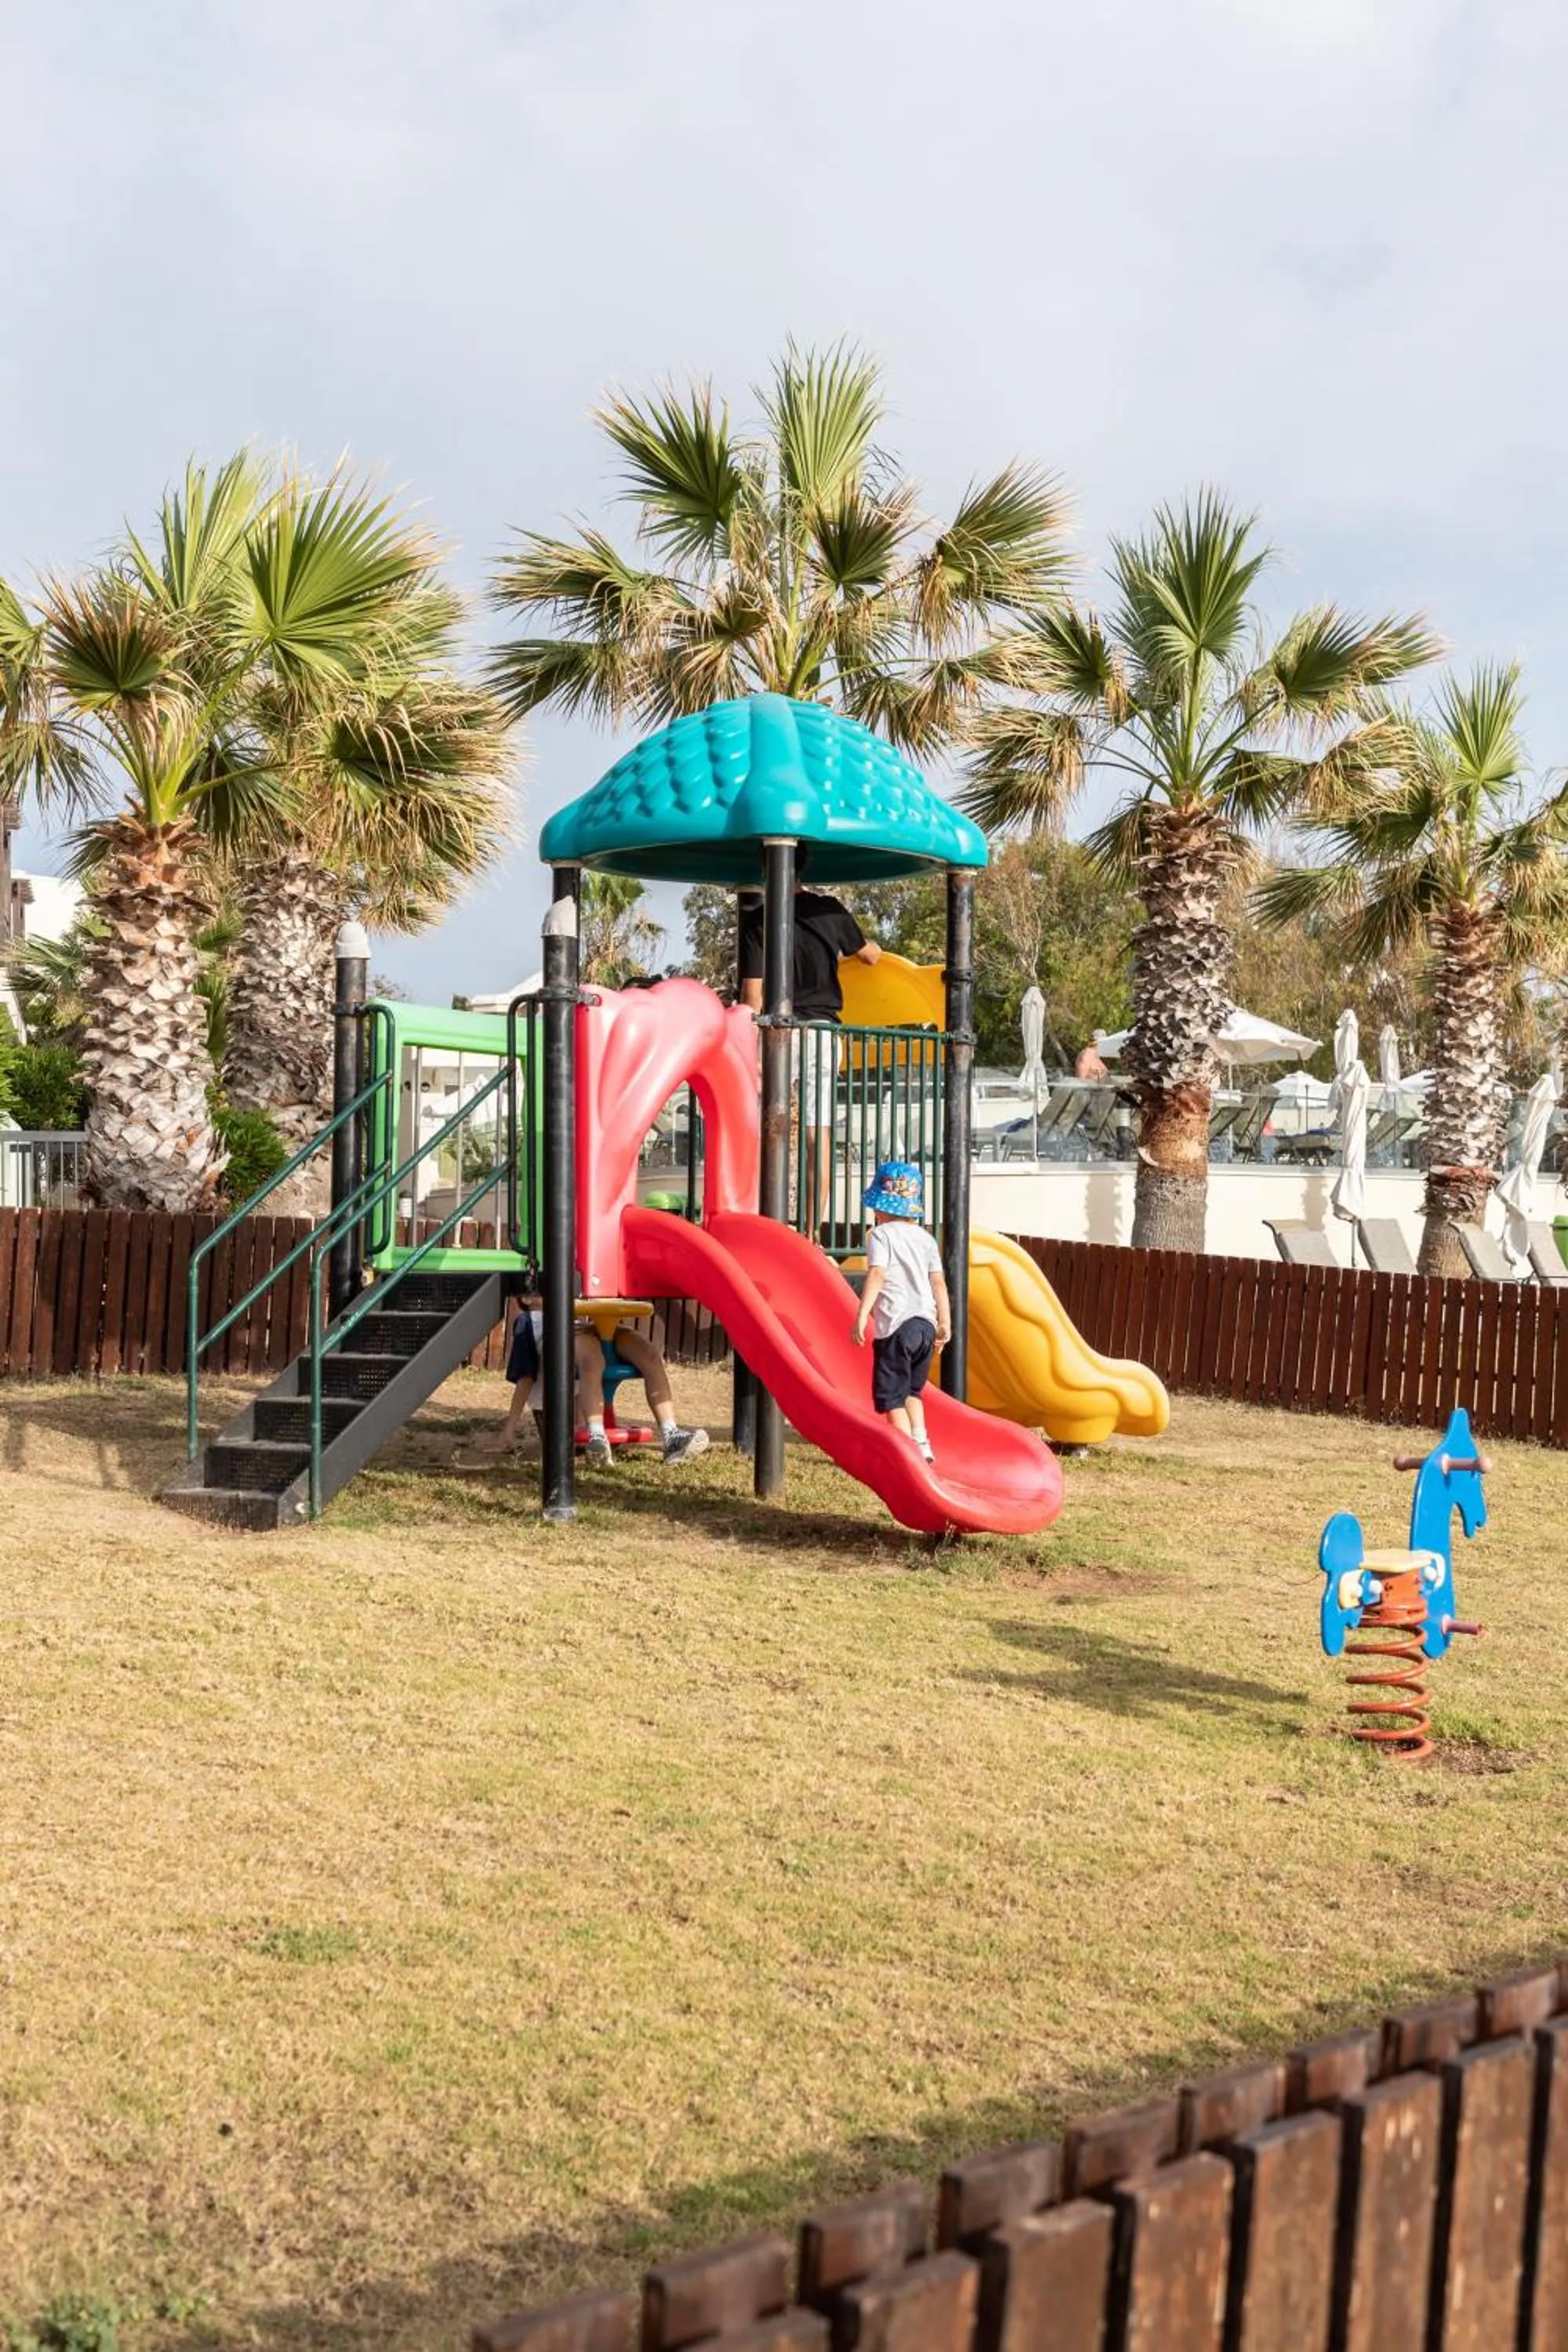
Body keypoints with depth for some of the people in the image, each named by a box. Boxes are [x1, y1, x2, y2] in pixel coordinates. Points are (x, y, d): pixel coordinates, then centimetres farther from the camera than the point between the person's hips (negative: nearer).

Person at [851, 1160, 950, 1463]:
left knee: (891, 1395, 0)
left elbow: (876, 1275, -16)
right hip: (925, 1323, 7)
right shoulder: (925, 1238, 14)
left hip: (896, 1325, -7)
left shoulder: (881, 1235, -3)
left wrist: (862, 1316, -19)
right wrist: (945, 1323, 16)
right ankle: (922, 1444, 15)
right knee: (912, 1390, 23)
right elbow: (939, 1282, 12)